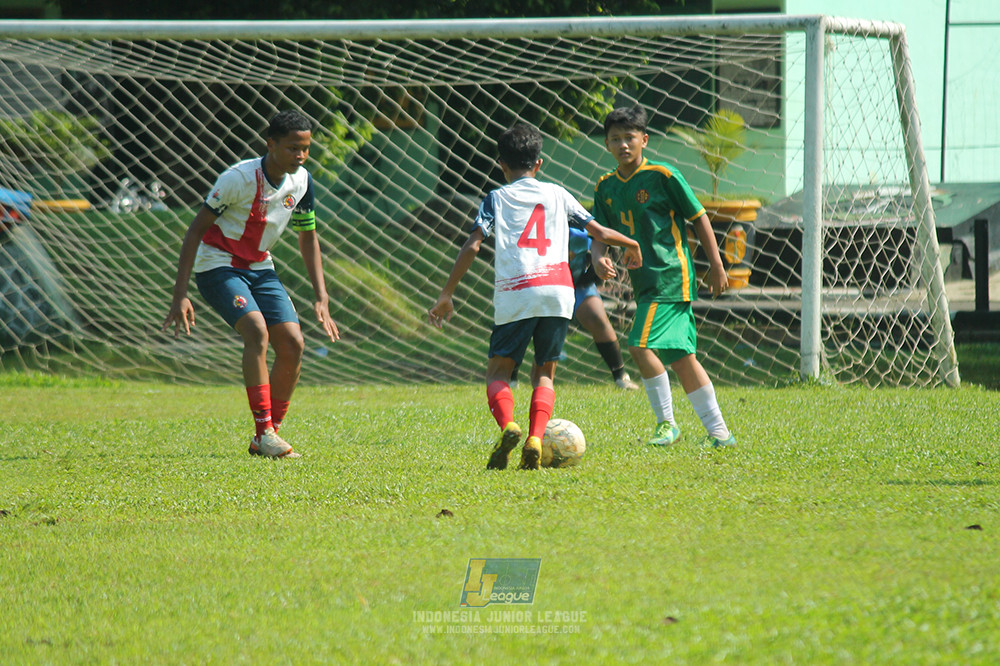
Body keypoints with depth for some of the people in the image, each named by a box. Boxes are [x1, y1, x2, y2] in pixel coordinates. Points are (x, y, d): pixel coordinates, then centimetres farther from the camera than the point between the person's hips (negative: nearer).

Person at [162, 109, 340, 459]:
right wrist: (180, 296, -22)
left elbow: (308, 238, 12)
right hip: (217, 264, -6)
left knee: (292, 344, -8)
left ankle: (267, 437, 5)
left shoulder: (302, 181, -4)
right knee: (257, 330, -28)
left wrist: (321, 297, 5)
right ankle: (264, 432, -24)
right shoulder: (239, 178, -23)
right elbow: (196, 230, -18)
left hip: (260, 267, 6)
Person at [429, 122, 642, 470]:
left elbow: (472, 247, 0)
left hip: (515, 295, -2)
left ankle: (508, 425, -21)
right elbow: (601, 233, 21)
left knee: (498, 371, 8)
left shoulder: (496, 199, 11)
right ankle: (535, 439, -8)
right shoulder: (557, 194, 17)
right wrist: (631, 245, 41)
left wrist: (446, 295, 2)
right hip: (558, 290, 2)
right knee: (544, 373, 14)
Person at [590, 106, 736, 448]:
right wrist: (599, 258, -13)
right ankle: (719, 432, 14)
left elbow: (699, 218, -2)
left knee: (640, 345, -19)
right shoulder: (606, 187, 10)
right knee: (681, 356, 9)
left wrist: (716, 266, -2)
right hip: (644, 280, 7)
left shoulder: (663, 176, -7)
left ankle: (666, 422, -6)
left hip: (670, 274, -7)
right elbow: (599, 232, 10)